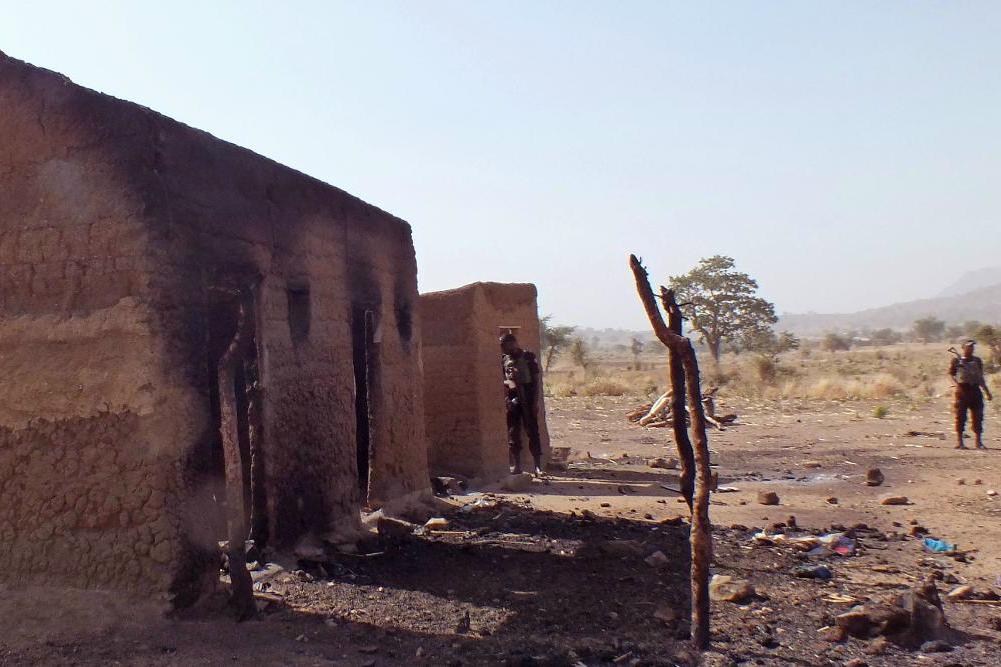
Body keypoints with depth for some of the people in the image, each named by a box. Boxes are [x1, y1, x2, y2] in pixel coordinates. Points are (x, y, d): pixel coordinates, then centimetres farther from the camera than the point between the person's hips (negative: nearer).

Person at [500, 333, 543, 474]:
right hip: (511, 400, 4)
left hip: (527, 399, -4)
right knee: (513, 433, 4)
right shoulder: (504, 360, 9)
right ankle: (516, 466, 10)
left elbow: (536, 380, -2)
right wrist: (506, 382, -9)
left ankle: (537, 465, 0)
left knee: (532, 431, -3)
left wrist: (535, 401, -8)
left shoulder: (528, 357, -1)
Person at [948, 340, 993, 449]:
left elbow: (980, 378, 19)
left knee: (978, 416, 3)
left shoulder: (977, 360, 14)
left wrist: (987, 392, 16)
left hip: (975, 390, 4)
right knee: (961, 416, -3)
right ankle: (959, 442, 2)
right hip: (962, 390, -4)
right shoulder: (956, 360, 2)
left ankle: (979, 442, 11)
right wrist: (956, 384, -19)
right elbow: (951, 374, 0)